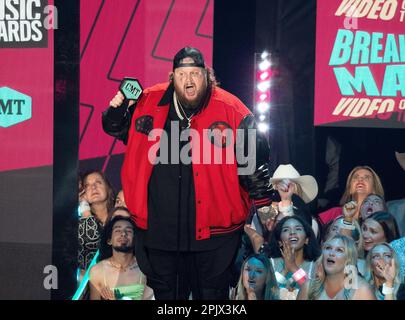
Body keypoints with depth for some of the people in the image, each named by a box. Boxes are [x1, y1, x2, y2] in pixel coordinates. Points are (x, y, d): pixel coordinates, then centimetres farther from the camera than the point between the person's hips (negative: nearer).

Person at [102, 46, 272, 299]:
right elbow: (117, 129, 16)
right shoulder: (149, 102, -1)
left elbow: (255, 158, -2)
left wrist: (262, 207, -1)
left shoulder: (231, 110, -9)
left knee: (212, 292, 14)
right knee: (165, 292, 19)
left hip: (213, 229, -2)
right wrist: (117, 109, -6)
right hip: (160, 228, 3)